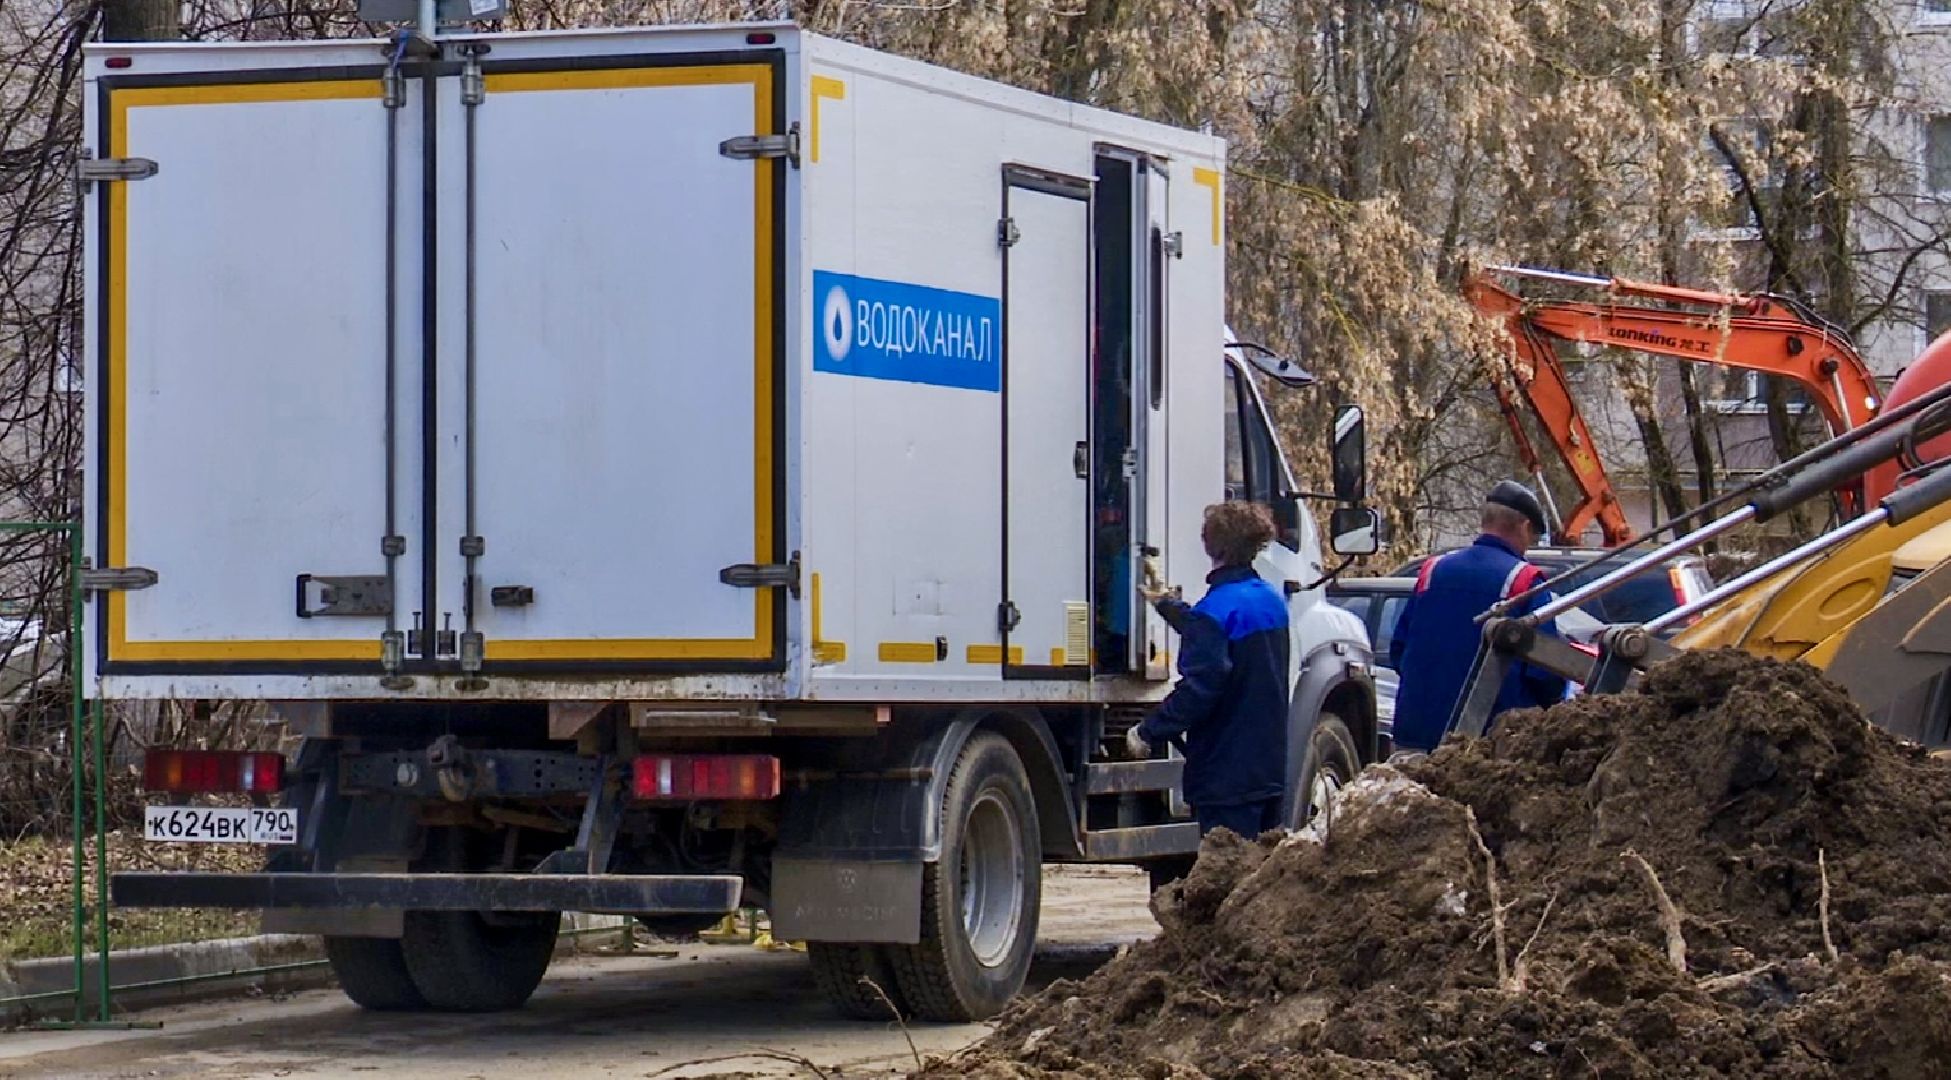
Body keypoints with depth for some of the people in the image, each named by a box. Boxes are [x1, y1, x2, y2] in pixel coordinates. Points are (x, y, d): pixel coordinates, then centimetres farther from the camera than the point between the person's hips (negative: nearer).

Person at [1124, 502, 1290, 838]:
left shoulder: (1216, 610, -17)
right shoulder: (1271, 601, 11)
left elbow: (1199, 688, -23)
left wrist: (1148, 732, -14)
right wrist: (1168, 605, 44)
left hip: (1227, 772, -9)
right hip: (1270, 767, 9)